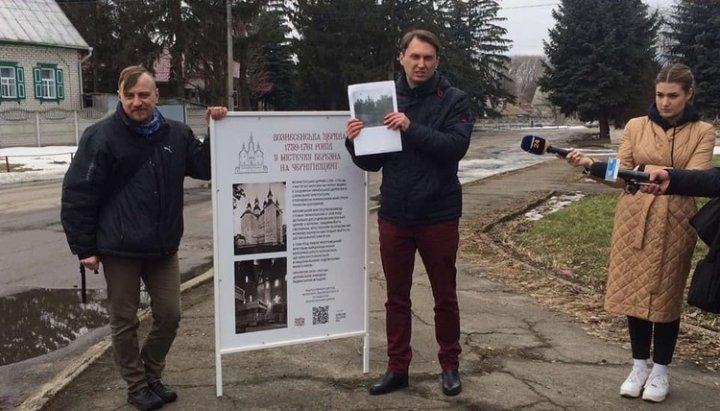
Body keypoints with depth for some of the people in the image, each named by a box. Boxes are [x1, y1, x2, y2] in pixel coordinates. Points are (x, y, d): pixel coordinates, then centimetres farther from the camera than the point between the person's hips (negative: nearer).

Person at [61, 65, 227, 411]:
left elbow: (206, 166, 10)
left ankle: (153, 376, 31)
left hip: (163, 247, 4)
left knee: (169, 315, 10)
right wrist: (84, 247, -10)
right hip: (120, 249, -4)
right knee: (125, 322, 7)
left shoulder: (175, 133, 4)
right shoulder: (101, 136, -9)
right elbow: (77, 195, -9)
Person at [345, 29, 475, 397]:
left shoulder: (453, 100, -3)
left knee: (444, 296, 11)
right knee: (396, 297, 11)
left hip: (439, 215, -2)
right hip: (394, 215, 3)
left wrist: (411, 129, -27)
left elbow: (456, 146, -18)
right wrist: (354, 141, -14)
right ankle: (397, 367, 24)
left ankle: (450, 366, 26)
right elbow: (371, 162, 6)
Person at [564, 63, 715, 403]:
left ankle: (660, 371, 21)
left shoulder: (702, 132, 0)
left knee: (666, 295, 6)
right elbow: (620, 175, -2)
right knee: (634, 292, 7)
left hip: (675, 223, -1)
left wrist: (653, 170, -33)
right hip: (634, 220, 2)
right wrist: (590, 165, -21)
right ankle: (639, 366, 22)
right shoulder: (635, 126, 4)